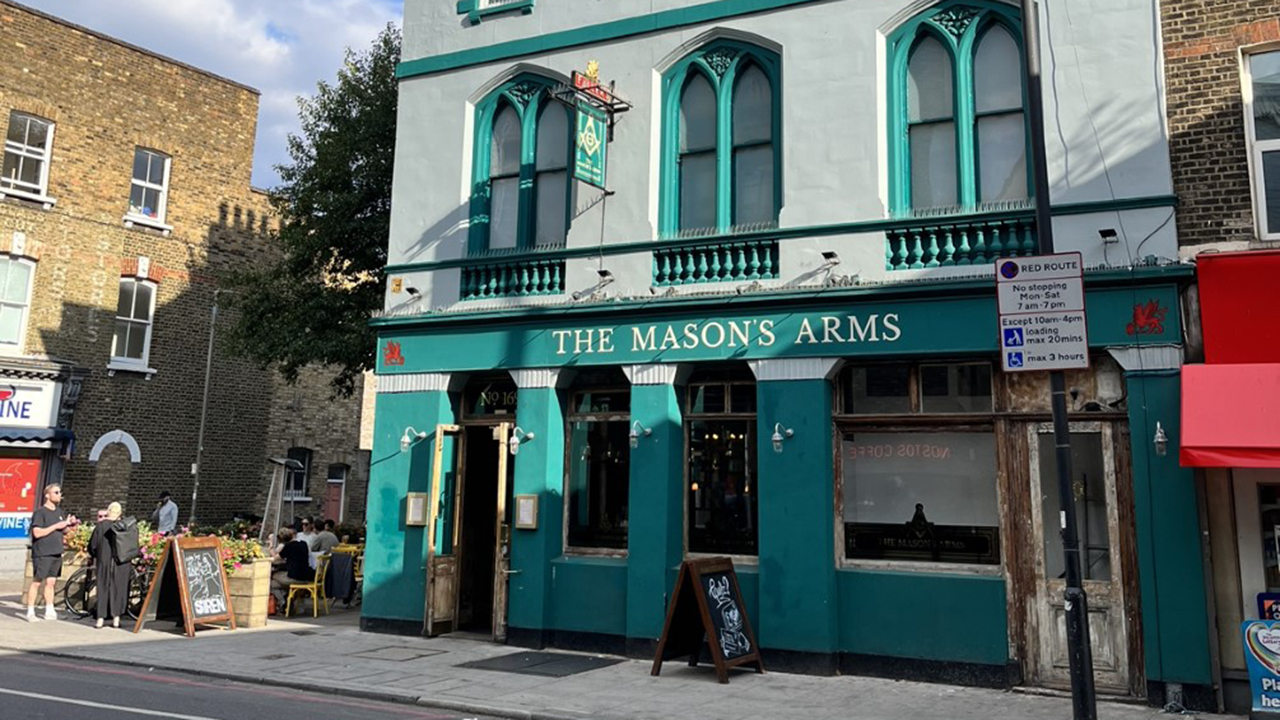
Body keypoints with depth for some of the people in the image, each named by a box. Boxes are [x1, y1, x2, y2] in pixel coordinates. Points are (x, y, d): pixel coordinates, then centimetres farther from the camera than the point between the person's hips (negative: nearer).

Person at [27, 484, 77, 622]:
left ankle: (49, 611, 13)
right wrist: (56, 526, -19)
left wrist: (70, 524, 2)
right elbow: (37, 533, -17)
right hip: (42, 553, -7)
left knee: (50, 582, 10)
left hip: (56, 553, 7)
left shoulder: (59, 512, 13)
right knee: (36, 582, -2)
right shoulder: (40, 512, -9)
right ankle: (30, 612, 4)